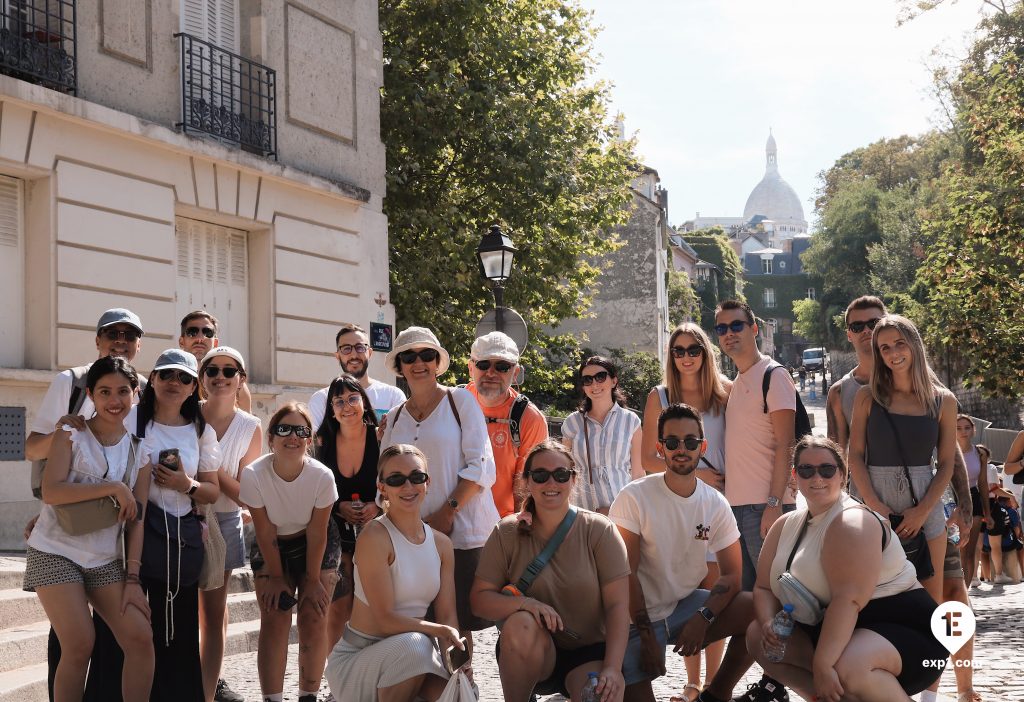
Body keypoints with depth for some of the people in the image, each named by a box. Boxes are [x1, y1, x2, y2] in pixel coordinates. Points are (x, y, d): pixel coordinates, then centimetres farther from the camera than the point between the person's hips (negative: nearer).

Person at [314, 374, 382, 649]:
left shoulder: (380, 437, -7)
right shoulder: (324, 441, -2)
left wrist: (377, 506, -17)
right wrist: (339, 507, -11)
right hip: (336, 531, 1)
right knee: (338, 610, -3)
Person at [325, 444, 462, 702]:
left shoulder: (441, 544, 5)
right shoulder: (374, 537, -17)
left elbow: (447, 617, 1)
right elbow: (386, 620, -20)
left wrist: (456, 652, -18)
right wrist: (440, 631, -17)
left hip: (412, 660, 5)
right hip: (356, 659, -5)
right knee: (412, 644, -36)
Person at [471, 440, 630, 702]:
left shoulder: (599, 531, -4)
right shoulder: (507, 533, 0)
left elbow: (618, 605, -9)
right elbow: (480, 599, -3)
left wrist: (612, 669, -22)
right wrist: (524, 603, -24)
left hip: (589, 652, -2)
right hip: (533, 653, 2)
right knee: (520, 624, -33)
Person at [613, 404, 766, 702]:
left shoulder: (715, 504, -1)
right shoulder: (634, 498, -13)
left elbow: (731, 575, -3)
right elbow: (626, 574, -14)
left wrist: (702, 617, -20)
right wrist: (646, 635, -19)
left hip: (687, 605, 4)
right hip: (640, 616, -4)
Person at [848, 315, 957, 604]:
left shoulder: (943, 401, 4)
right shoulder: (868, 397, 3)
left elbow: (947, 464, 3)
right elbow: (855, 456, 0)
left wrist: (923, 511, -9)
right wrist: (875, 506, -11)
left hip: (925, 508, 0)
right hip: (876, 508, 0)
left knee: (931, 600, 1)